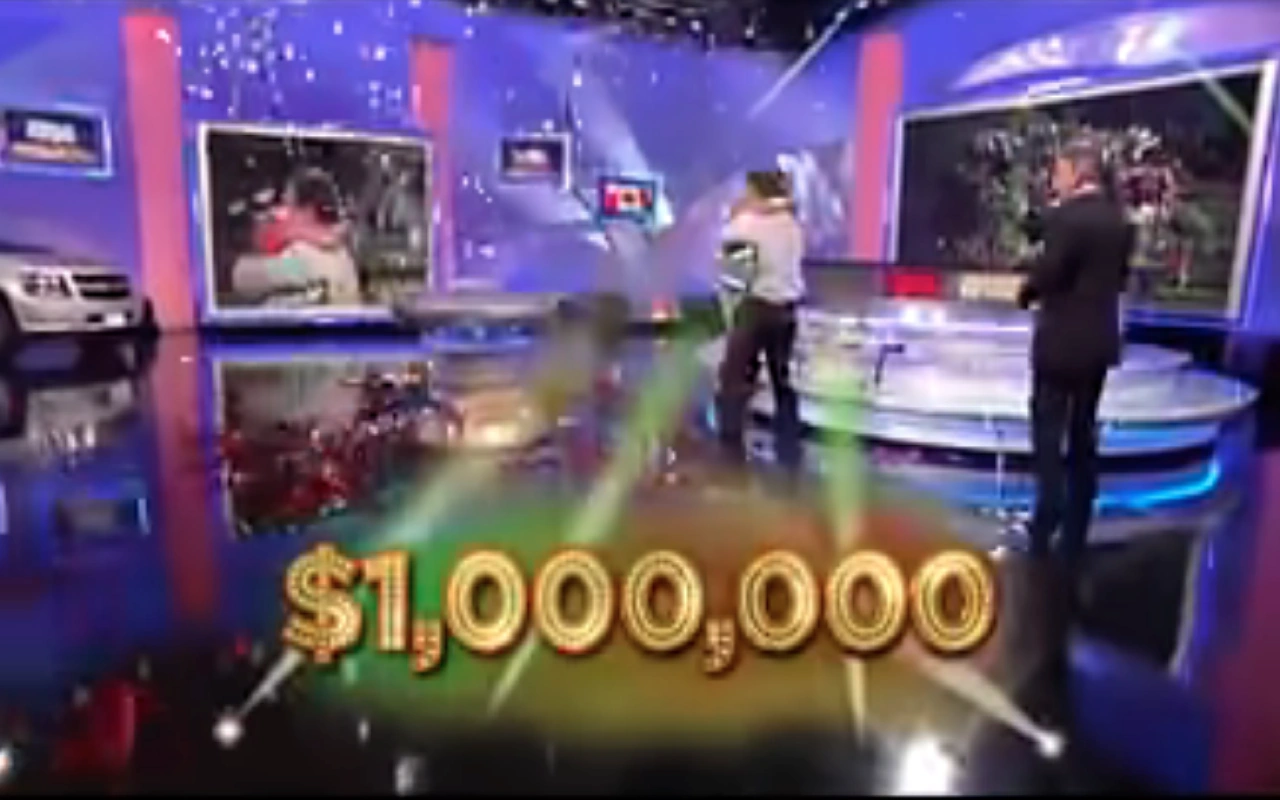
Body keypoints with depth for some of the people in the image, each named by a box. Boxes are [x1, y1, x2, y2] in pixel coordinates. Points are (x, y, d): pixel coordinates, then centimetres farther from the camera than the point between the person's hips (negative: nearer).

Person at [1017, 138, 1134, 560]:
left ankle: (1047, 524, 1)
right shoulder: (1119, 219, 9)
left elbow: (1046, 275, -18)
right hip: (1099, 340, 8)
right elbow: (1119, 277, 13)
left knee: (1048, 434, 0)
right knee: (1083, 435, 13)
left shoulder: (1064, 216, -16)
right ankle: (1075, 532, 19)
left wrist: (1027, 293, 1)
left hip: (1060, 340, -8)